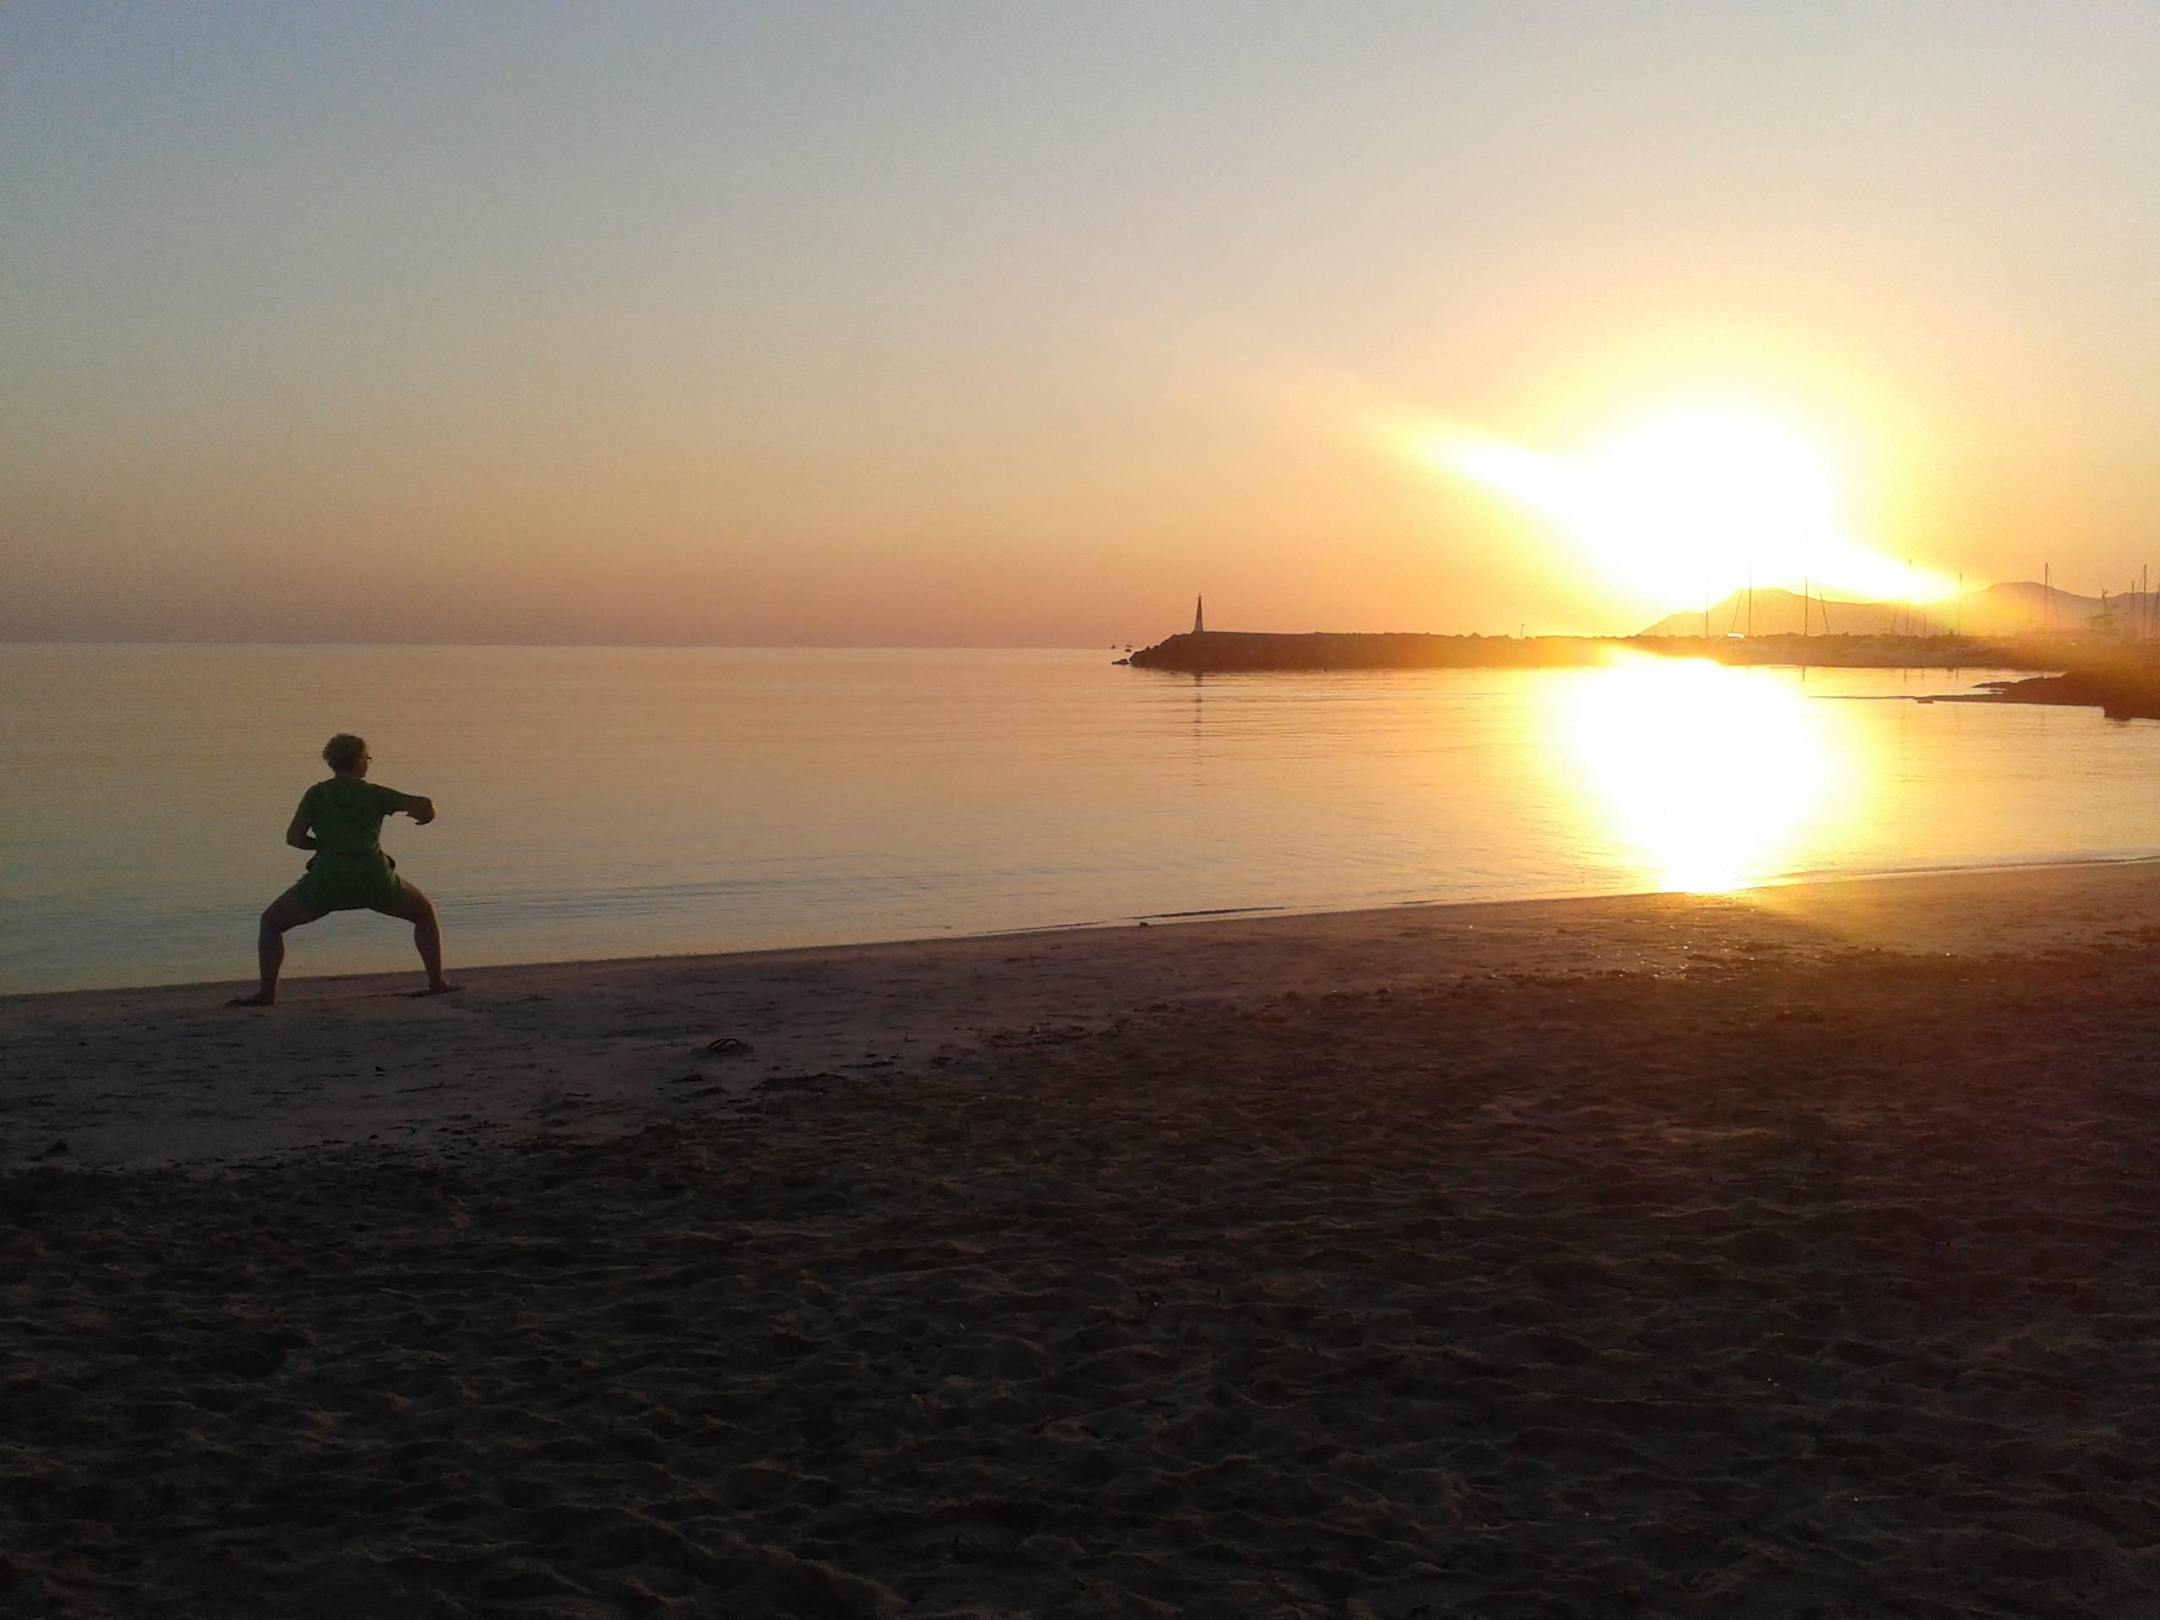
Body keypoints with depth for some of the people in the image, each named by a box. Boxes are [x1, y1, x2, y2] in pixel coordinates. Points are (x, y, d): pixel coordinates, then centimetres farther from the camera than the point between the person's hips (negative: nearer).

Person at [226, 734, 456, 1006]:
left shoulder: (316, 794, 11)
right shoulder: (373, 793, 11)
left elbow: (294, 837, 1)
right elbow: (426, 805, 3)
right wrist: (425, 813, 26)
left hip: (327, 883, 0)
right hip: (374, 881, 0)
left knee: (270, 923, 20)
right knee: (425, 914, 26)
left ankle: (266, 993, 8)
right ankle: (437, 982, 16)